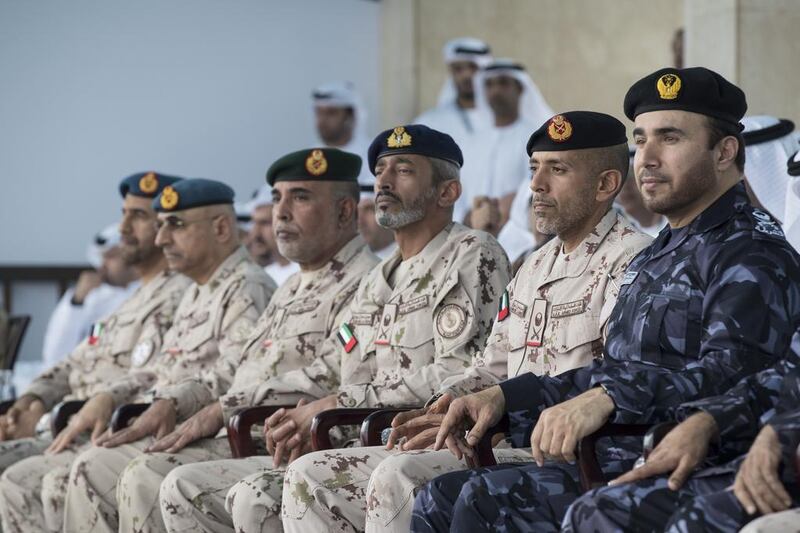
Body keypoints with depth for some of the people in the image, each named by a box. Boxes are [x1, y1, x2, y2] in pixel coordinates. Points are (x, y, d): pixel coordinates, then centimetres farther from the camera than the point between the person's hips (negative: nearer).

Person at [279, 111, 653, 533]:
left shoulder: (630, 260, -7)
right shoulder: (536, 268, 23)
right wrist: (440, 408, 4)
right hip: (506, 449, 10)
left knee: (398, 480, -32)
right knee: (311, 476, 0)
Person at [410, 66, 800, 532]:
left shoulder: (752, 253, -8)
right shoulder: (657, 258, 25)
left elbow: (732, 371, -25)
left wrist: (607, 399, -36)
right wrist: (504, 397, 16)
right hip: (618, 452, 10)